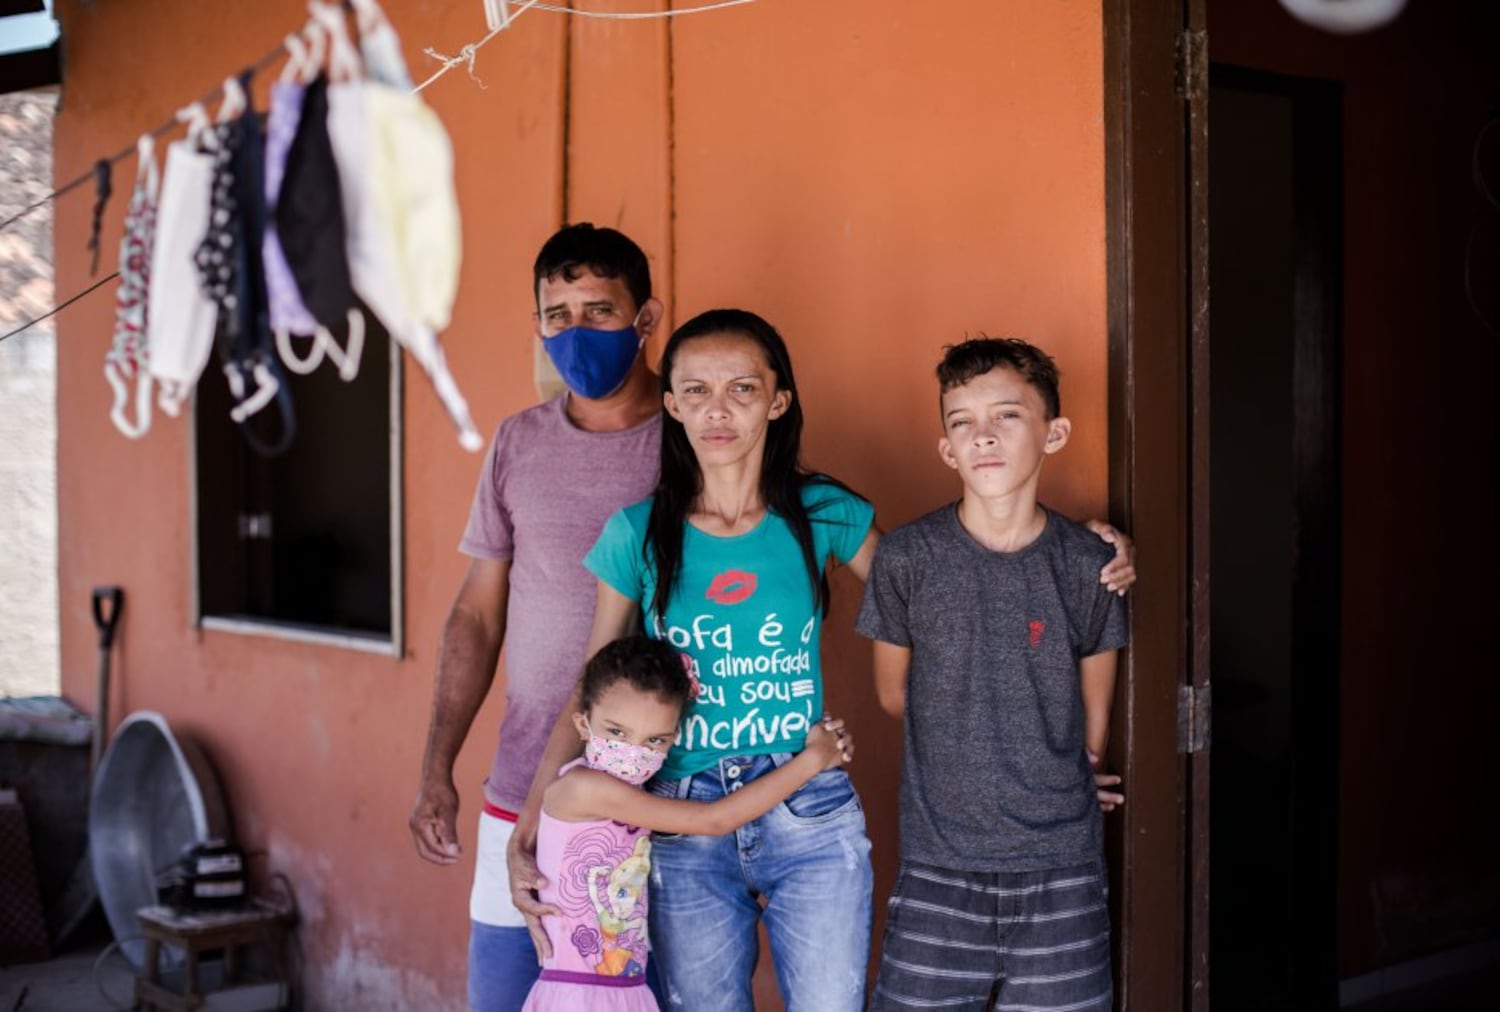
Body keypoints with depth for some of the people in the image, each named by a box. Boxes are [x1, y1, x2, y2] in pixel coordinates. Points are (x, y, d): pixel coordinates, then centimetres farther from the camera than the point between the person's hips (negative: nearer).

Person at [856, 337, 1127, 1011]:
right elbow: (894, 695, 8)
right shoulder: (906, 558, -5)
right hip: (939, 866, -1)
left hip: (1060, 865, 1)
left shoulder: (1086, 565, -2)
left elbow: (1095, 722, 9)